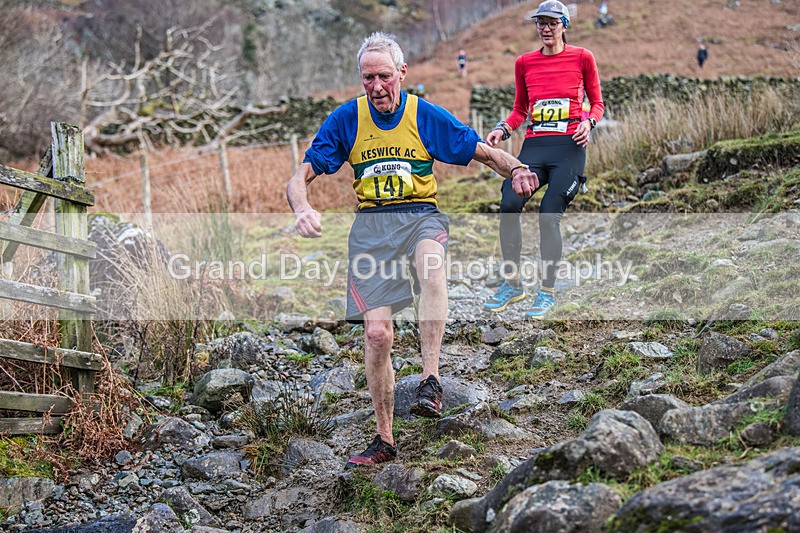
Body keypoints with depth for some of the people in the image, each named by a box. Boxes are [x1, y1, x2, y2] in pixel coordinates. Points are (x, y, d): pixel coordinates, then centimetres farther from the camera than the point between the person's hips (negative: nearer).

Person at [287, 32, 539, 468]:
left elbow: (484, 153, 6)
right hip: (370, 227, 1)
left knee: (430, 263, -39)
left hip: (422, 216, -1)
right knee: (377, 334, -7)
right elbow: (302, 175, 0)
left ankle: (430, 379, -39)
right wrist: (302, 209, -23)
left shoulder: (427, 116, -1)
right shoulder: (345, 120, 1)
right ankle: (384, 439, 9)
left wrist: (518, 170, -16)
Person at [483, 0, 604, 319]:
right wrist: (503, 129, 5)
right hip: (534, 145, 3)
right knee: (509, 204, -21)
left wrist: (589, 122, -7)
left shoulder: (581, 58, 7)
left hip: (569, 145, -3)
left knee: (549, 216, -14)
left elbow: (597, 103, 13)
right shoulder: (525, 63, 16)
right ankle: (512, 284, -8)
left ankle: (547, 292, 2)